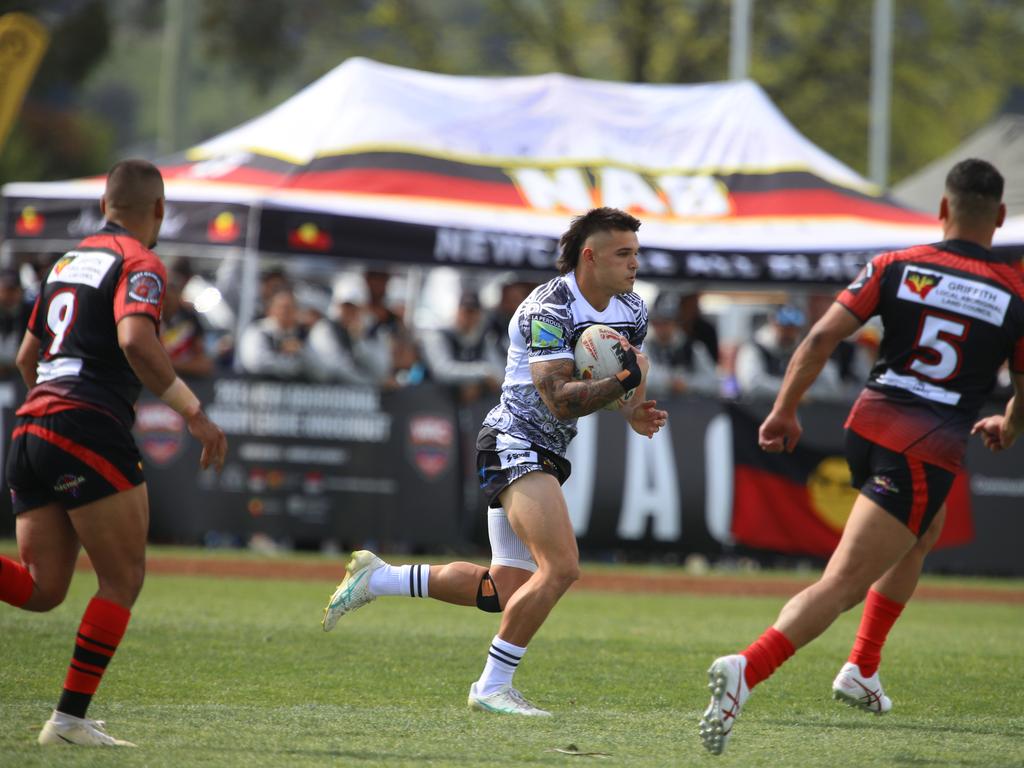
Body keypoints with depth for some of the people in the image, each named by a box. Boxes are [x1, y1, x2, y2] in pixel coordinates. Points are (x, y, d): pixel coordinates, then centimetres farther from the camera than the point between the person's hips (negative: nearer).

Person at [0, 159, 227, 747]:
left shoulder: (68, 262, 22)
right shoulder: (140, 264, -3)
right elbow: (136, 341, -22)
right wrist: (194, 412, -17)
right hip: (90, 430, -8)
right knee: (124, 579, 3)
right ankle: (71, 717, -2)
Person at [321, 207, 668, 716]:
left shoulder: (632, 312, 7)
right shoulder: (547, 310, -19)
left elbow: (629, 378, 19)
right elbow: (559, 399, -26)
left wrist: (637, 413, -2)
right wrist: (624, 380, -33)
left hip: (545, 458, 9)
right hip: (513, 444, -9)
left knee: (504, 592, 10)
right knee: (561, 568, -23)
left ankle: (377, 578, 24)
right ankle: (492, 687, -14)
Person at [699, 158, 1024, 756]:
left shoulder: (896, 268, 3)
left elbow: (823, 336, -4)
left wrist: (784, 411, 4)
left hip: (868, 426, 5)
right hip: (929, 454, -5)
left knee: (925, 533, 34)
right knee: (843, 585, -10)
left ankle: (863, 669, 32)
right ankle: (746, 671, -31)